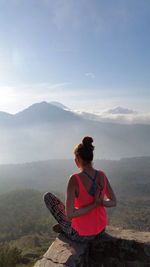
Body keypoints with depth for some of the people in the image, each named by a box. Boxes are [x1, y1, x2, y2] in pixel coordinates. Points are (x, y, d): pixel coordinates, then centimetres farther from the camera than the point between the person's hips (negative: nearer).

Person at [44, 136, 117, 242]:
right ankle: (63, 227, 45)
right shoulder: (102, 175, -9)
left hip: (82, 235, -5)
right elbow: (114, 202, 1)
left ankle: (65, 227, 28)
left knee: (48, 196, 9)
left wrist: (95, 205, -22)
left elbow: (69, 214, -27)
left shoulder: (74, 180, -28)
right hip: (101, 230, 5)